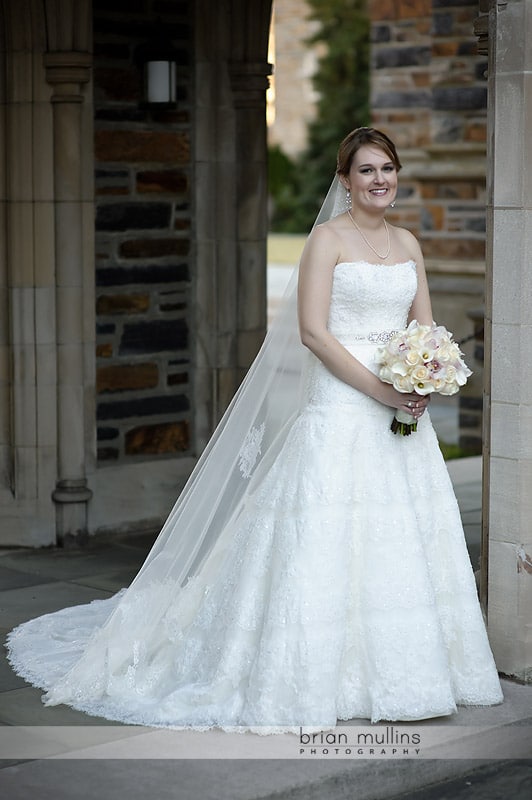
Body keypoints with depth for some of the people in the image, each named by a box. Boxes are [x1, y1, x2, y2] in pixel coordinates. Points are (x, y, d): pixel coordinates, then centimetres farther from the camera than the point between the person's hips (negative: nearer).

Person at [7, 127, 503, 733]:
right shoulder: (328, 239, -4)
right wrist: (377, 388, -17)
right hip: (341, 406, -6)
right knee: (330, 538, -5)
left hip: (401, 411, 6)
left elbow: (425, 328, 14)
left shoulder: (407, 244, 14)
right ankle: (324, 677, 2)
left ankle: (397, 672, 18)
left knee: (404, 540, 8)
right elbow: (312, 330, -12)